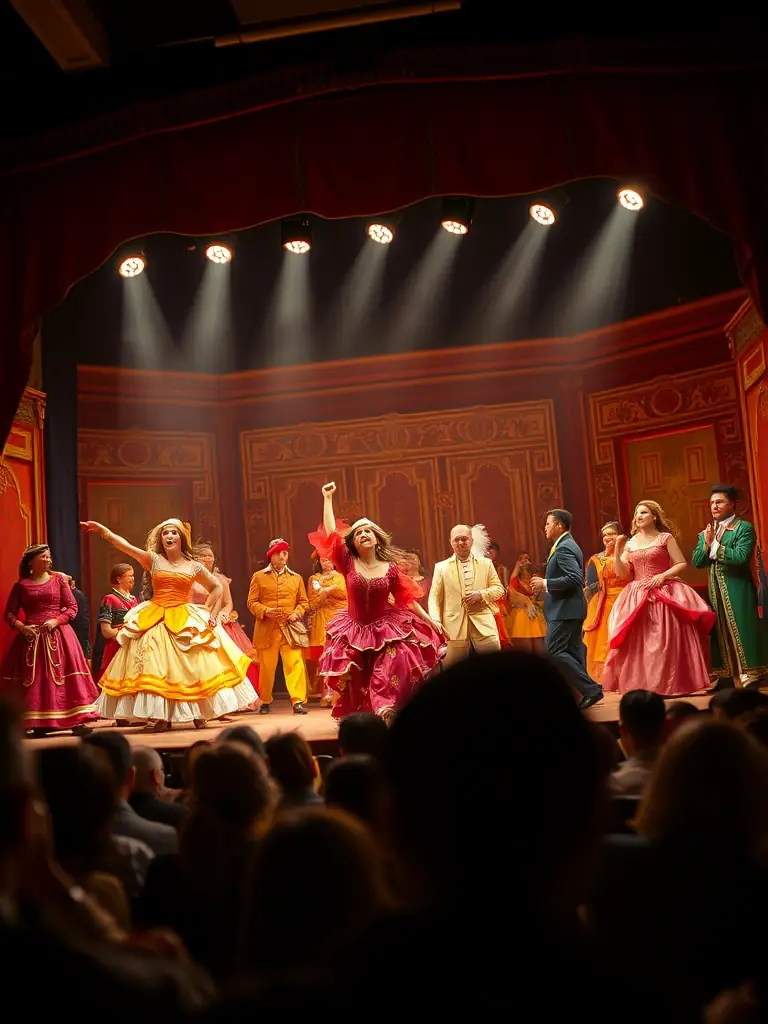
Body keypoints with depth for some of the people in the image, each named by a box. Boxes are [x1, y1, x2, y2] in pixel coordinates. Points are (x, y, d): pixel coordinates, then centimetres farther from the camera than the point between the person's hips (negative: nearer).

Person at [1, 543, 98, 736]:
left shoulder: (58, 579, 6)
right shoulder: (21, 585, 5)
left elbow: (72, 607, 4)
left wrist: (56, 620, -11)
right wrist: (21, 627, -10)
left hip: (58, 635, -1)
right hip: (31, 637, 1)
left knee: (64, 677, -6)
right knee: (33, 680, 1)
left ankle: (77, 721, -6)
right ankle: (40, 724, 7)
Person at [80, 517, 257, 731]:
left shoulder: (194, 566, 6)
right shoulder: (153, 560, 4)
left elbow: (217, 587, 16)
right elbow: (125, 545, -7)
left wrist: (208, 611, 5)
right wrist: (102, 530, -18)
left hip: (185, 621, 0)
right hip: (154, 621, 0)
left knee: (191, 667, -1)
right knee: (154, 668, -6)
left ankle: (199, 712, 11)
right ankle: (159, 716, -3)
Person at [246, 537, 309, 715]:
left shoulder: (296, 578, 14)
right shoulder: (259, 577, 7)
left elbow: (303, 601, 15)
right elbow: (252, 602, 4)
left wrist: (297, 613, -5)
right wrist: (265, 611, -14)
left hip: (291, 628, 1)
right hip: (267, 629, -1)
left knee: (295, 664, -11)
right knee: (266, 666, 7)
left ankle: (298, 701, -12)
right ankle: (265, 701, 23)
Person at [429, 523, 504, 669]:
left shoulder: (486, 563, 14)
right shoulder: (441, 567, 10)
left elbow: (499, 589, 11)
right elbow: (434, 597, 6)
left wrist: (481, 594, -8)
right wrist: (436, 621, -9)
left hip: (483, 625, 1)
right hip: (454, 628, 0)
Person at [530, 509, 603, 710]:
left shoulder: (564, 548, -15)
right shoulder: (567, 545, 18)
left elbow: (575, 578, -25)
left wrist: (545, 584, -18)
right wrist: (545, 584, 13)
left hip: (565, 609, -11)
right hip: (569, 608, 11)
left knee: (555, 651, -10)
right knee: (572, 652, 10)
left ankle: (590, 689, -9)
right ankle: (585, 692, 12)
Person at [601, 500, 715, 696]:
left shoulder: (666, 538, 2)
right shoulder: (630, 543, 11)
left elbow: (682, 564, -2)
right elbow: (622, 574, 6)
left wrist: (663, 576, -16)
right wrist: (617, 551, -6)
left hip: (664, 595, -3)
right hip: (637, 598, 4)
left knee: (665, 641, -4)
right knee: (638, 643, 1)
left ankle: (671, 685, 4)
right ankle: (641, 686, 7)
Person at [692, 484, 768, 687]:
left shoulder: (744, 528, -5)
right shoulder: (706, 533, 13)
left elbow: (741, 557, -19)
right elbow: (696, 562, 6)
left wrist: (714, 545, -15)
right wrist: (706, 544, -10)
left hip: (737, 590, -6)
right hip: (715, 591, 6)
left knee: (741, 632, -6)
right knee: (721, 633, 8)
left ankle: (748, 679, -2)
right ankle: (730, 678, 15)